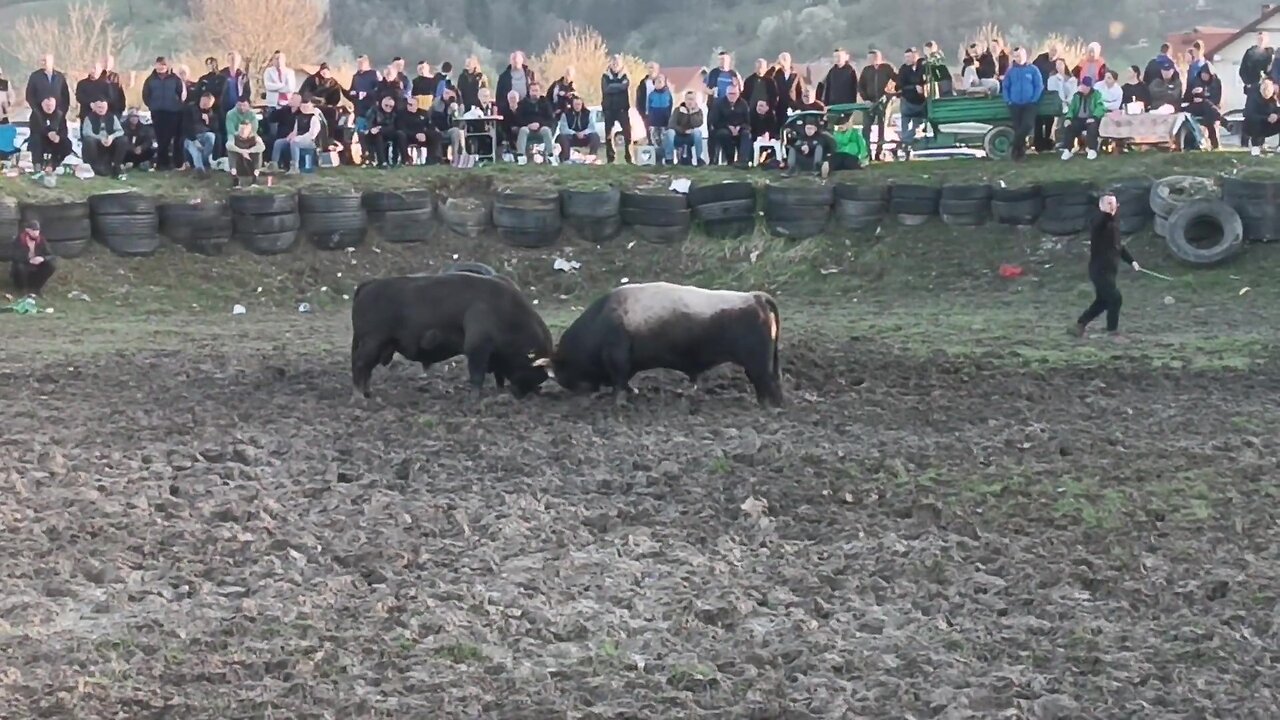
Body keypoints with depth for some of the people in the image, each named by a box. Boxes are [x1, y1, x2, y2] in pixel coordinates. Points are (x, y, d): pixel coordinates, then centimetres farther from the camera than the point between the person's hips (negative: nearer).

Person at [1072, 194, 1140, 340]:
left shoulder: (1114, 222, 13)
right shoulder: (1100, 222, -15)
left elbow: (1118, 246, 23)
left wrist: (1131, 261, 20)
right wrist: (1107, 212, -60)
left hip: (1108, 270, 9)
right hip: (1100, 270, -9)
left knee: (1102, 301, 15)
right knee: (1115, 298, -10)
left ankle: (1079, 326, 26)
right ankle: (1112, 333, 0)